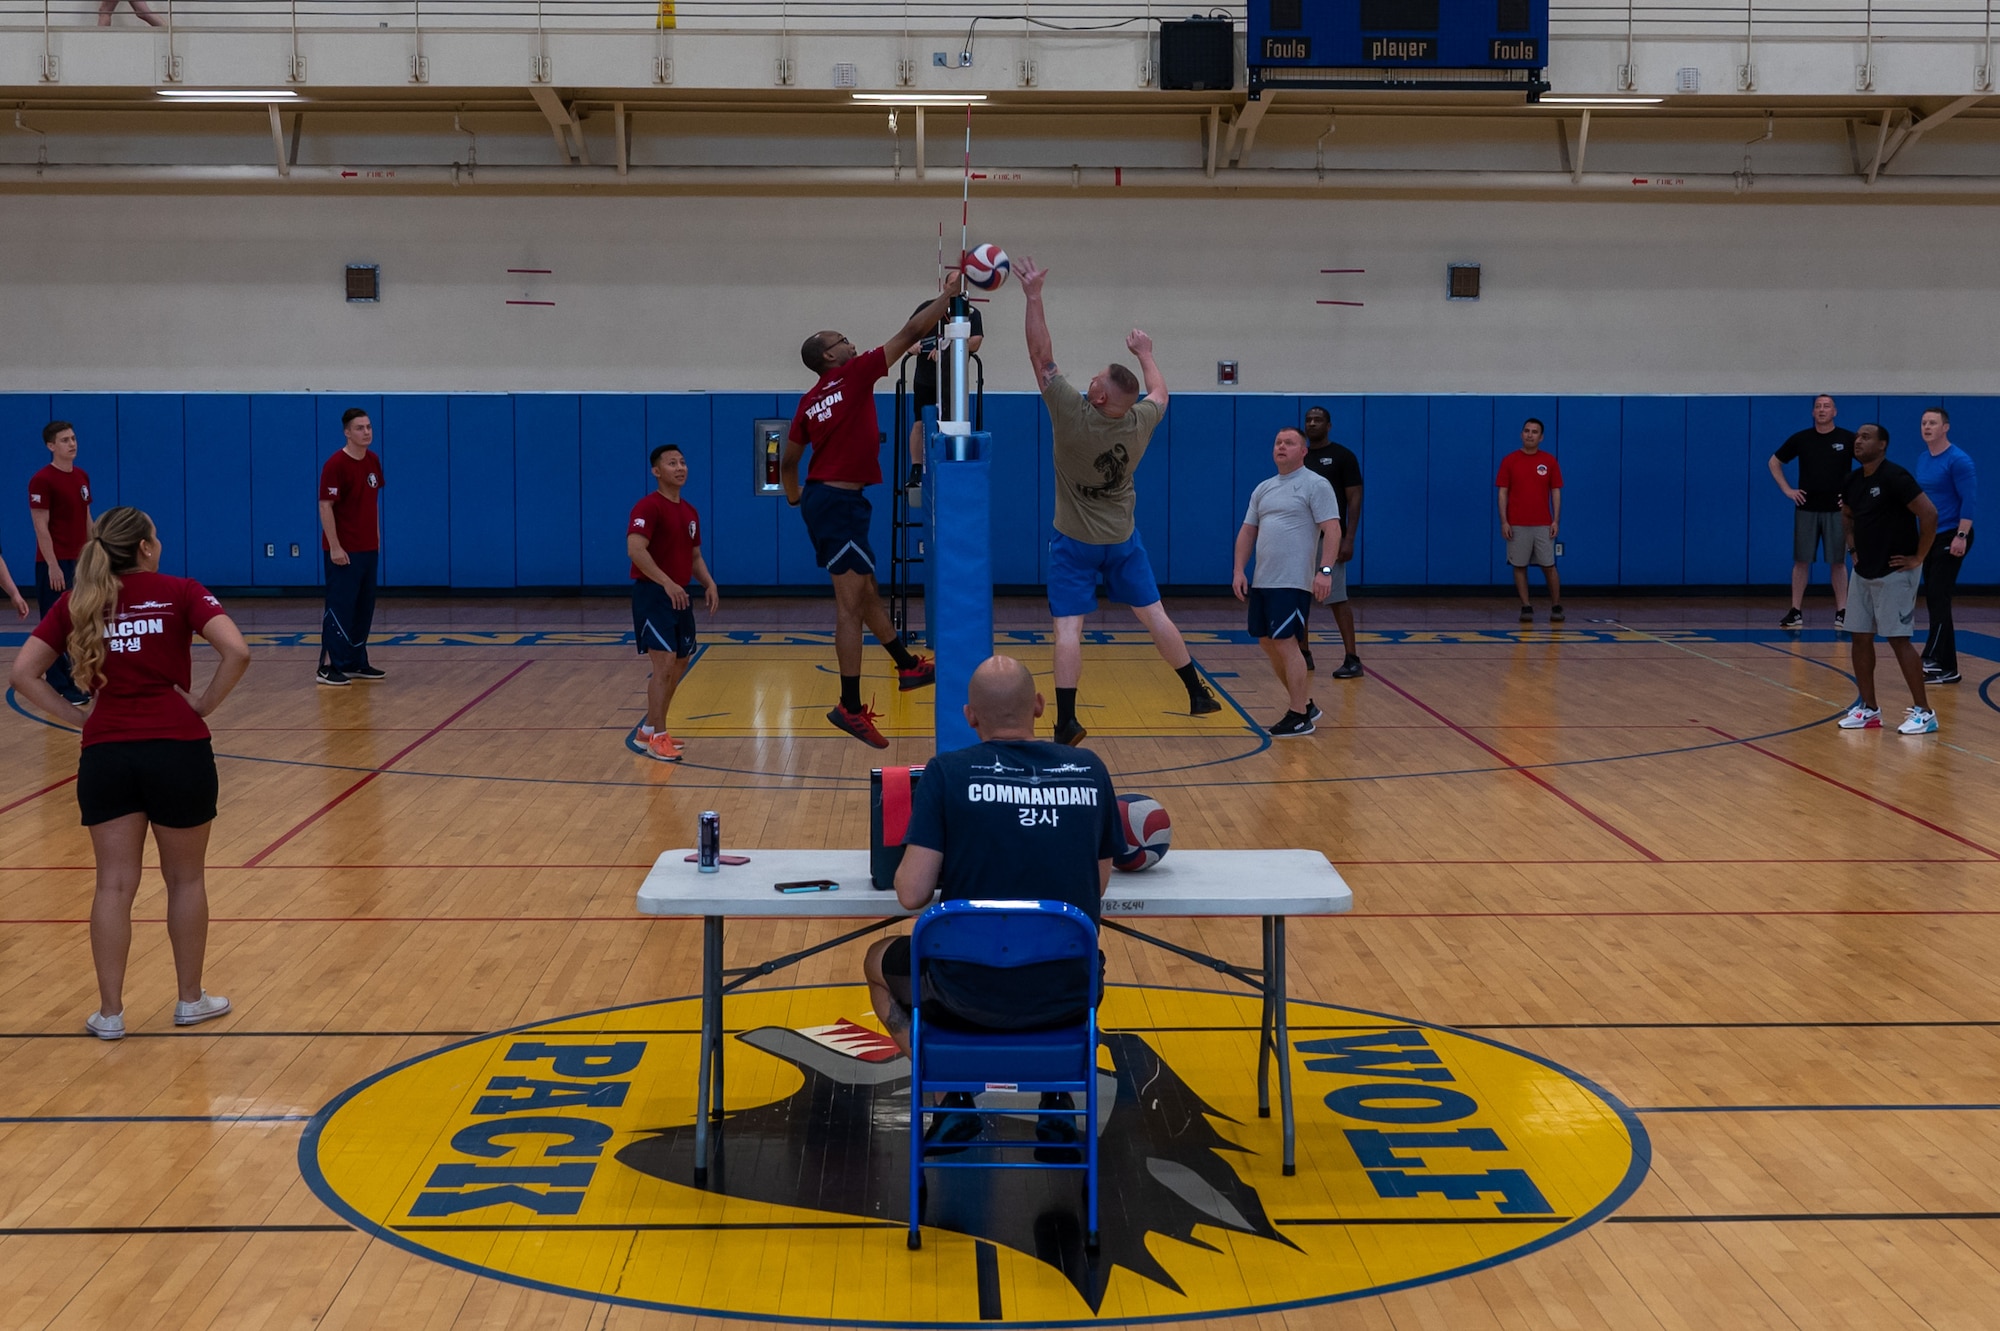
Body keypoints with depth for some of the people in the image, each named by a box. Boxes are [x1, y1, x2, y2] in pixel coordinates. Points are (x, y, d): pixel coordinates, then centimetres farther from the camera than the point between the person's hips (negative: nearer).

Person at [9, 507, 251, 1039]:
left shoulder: (77, 604, 7)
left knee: (114, 884, 7)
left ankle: (110, 1012, 10)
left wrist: (74, 714, 6)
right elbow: (236, 652, -16)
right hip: (177, 749, -2)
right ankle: (191, 1000, 23)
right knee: (185, 879, 12)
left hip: (104, 754, 2)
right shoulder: (179, 593, -2)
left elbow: (23, 674, 1)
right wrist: (206, 704, -5)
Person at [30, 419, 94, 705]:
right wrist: (52, 565, -19)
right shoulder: (42, 480, -12)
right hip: (55, 564, -8)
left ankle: (75, 682, 18)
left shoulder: (82, 477, 11)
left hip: (80, 561, 8)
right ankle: (59, 688, 2)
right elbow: (41, 527, -15)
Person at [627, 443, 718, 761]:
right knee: (665, 663, -14)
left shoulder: (690, 512, 13)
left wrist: (709, 584, 5)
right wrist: (667, 583, -32)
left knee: (679, 665, 13)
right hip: (653, 595, -9)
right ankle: (656, 738, -8)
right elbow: (635, 550, -26)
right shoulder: (648, 508, -13)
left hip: (680, 596, 9)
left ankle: (649, 729, 25)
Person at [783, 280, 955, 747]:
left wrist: (796, 499, 32)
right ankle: (850, 707, -11)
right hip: (841, 500, -9)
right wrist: (948, 295, 2)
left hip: (820, 499, 9)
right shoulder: (854, 375, -8)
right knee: (851, 605, -9)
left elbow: (787, 461, 15)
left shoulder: (810, 402, 11)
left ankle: (907, 665, 34)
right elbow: (910, 333, -6)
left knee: (865, 592, 20)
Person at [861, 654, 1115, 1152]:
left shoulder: (948, 772, -9)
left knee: (879, 963, 30)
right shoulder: (1090, 771, 1)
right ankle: (1057, 1097, 21)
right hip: (1067, 996, 3)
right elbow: (1097, 885, 10)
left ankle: (955, 1099, 15)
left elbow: (911, 895, -11)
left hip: (972, 992, -3)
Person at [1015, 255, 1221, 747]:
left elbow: (1041, 356, -21)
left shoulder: (1073, 415, -24)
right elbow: (1159, 391, 13)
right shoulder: (1140, 422, -12)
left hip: (1074, 543, -4)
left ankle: (1065, 724, -11)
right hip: (1122, 539, 4)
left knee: (1068, 629, -5)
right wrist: (1146, 355, 29)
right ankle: (1198, 695, 21)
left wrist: (1034, 297, -18)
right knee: (1154, 615, 13)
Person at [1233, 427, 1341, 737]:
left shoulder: (1316, 485, -6)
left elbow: (1332, 530, -12)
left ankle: (1300, 716, -2)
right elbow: (1247, 531, 17)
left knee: (1285, 642, -10)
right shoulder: (1263, 489, 16)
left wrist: (1326, 571, -22)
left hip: (1292, 583, -8)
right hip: (1262, 581, 8)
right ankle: (1303, 703, 23)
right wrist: (1238, 571, 7)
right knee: (1267, 642, 10)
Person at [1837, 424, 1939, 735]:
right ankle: (1869, 709, 16)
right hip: (1863, 572, 8)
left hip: (1895, 572, -8)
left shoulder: (1894, 477, -18)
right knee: (1860, 637, 7)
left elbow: (1929, 513, -24)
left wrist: (1918, 558, -18)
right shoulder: (1852, 480, 7)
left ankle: (1924, 712, 0)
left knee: (1898, 639, -8)